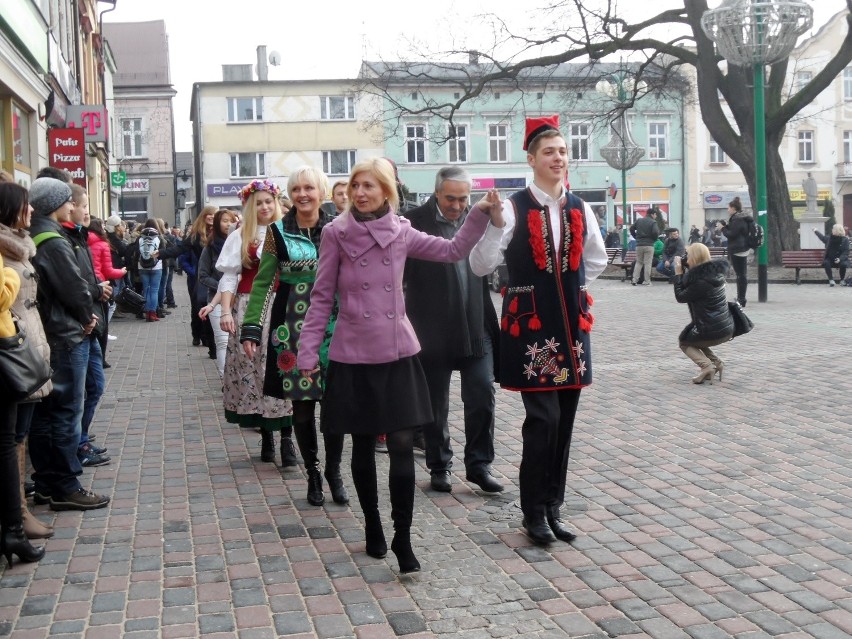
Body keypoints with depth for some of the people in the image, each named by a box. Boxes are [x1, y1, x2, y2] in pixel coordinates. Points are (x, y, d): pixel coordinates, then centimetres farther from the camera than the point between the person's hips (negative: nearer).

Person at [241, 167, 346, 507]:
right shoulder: (279, 232, 0)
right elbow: (262, 283, 0)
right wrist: (250, 329, -7)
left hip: (334, 326, 1)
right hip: (293, 329, -1)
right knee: (302, 406, 4)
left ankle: (334, 472, 20)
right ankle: (313, 474, 21)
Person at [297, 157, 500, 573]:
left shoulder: (400, 232, 4)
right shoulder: (336, 233, -2)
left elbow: (454, 250, 10)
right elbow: (322, 296, 0)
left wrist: (480, 213, -2)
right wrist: (308, 351, -3)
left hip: (397, 353, 1)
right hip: (353, 356, -1)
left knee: (402, 445, -4)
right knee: (363, 444, 10)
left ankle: (402, 538, 2)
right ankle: (372, 525, 27)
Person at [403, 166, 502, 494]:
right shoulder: (415, 222, -8)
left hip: (476, 328, 3)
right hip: (432, 331, -3)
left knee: (482, 396, 3)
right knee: (435, 403, 9)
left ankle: (479, 464, 17)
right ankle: (439, 466, 25)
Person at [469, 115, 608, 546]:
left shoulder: (580, 210, 8)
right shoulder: (514, 208, -8)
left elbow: (597, 260, 25)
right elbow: (480, 266, -14)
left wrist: (572, 287, 13)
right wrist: (494, 224, -27)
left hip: (571, 327, 5)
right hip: (530, 327, -5)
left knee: (564, 421, 9)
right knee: (543, 418, -7)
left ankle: (552, 507, 21)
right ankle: (534, 512, 8)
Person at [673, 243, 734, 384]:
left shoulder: (701, 282, -22)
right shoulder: (714, 273, 4)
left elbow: (680, 297, -11)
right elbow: (689, 287, 15)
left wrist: (678, 272, -7)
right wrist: (684, 269, 4)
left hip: (713, 332, -8)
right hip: (727, 329, 8)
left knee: (683, 341, 18)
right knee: (693, 337, 30)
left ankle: (707, 365, -4)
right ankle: (715, 362, 13)